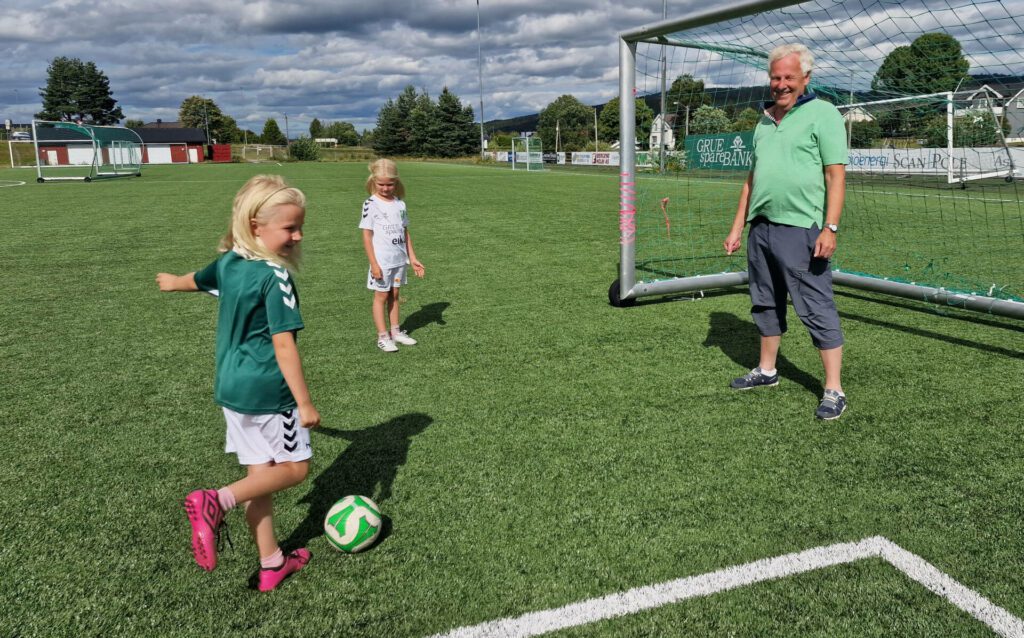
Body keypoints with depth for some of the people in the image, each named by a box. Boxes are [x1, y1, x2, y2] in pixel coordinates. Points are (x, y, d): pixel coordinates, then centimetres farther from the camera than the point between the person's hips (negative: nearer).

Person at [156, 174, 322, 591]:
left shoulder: (227, 262, 4)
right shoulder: (275, 277, -20)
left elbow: (196, 279, 27)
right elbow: (283, 346, -22)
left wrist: (172, 282, 51)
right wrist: (305, 404, -17)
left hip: (231, 386, 8)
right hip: (267, 391, -8)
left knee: (261, 475, 15)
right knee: (295, 467, 7)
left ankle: (271, 565, 23)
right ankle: (217, 502, -8)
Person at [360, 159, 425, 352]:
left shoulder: (400, 204, 5)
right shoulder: (371, 204, -10)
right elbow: (367, 236, -11)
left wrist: (412, 258, 9)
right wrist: (373, 264, -15)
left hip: (399, 259, 5)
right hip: (381, 261, -5)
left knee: (394, 295, 14)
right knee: (381, 296, 4)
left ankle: (395, 331, 24)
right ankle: (383, 336, 10)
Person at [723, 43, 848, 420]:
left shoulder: (823, 114, -3)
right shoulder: (764, 120, 18)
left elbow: (836, 175, -9)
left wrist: (830, 228, -18)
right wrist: (737, 227, 17)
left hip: (799, 229, -7)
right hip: (760, 228, 7)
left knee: (817, 309, -5)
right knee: (765, 304, 15)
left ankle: (834, 390, 2)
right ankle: (766, 371, 29)